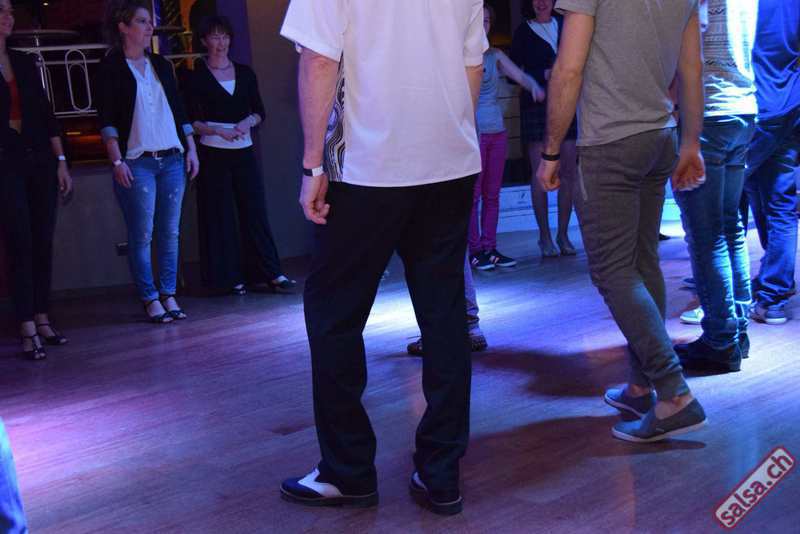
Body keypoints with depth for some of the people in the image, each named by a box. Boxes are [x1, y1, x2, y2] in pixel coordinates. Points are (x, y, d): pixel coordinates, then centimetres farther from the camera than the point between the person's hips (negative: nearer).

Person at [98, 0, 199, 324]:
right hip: (136, 163, -5)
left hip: (172, 160, 5)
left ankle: (169, 296, 12)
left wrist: (191, 149, 12)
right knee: (142, 235, -3)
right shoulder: (111, 67, 1)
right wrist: (116, 160, -12)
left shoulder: (161, 65, 17)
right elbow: (107, 120, -4)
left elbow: (179, 111, 18)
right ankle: (150, 299, 4)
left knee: (170, 232, 5)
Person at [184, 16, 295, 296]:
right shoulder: (197, 77, 2)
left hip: (244, 151, 3)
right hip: (213, 154, -3)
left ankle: (270, 273, 3)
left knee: (255, 211, 0)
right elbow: (191, 121, -2)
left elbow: (260, 112, 13)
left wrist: (249, 121, -7)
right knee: (220, 215, 0)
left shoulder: (245, 73, 12)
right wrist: (218, 131, -17)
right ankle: (231, 278, 7)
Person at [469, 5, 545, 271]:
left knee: (492, 194, 8)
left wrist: (534, 85, -19)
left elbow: (520, 75, 2)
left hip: (497, 131, 5)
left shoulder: (495, 55, 12)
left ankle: (489, 247, 15)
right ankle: (474, 250, 4)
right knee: (472, 195, -3)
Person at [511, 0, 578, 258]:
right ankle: (544, 236, 4)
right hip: (536, 105, -3)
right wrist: (545, 74, -11)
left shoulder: (564, 24, 13)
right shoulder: (523, 31, 5)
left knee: (568, 171, -1)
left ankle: (563, 234, 8)